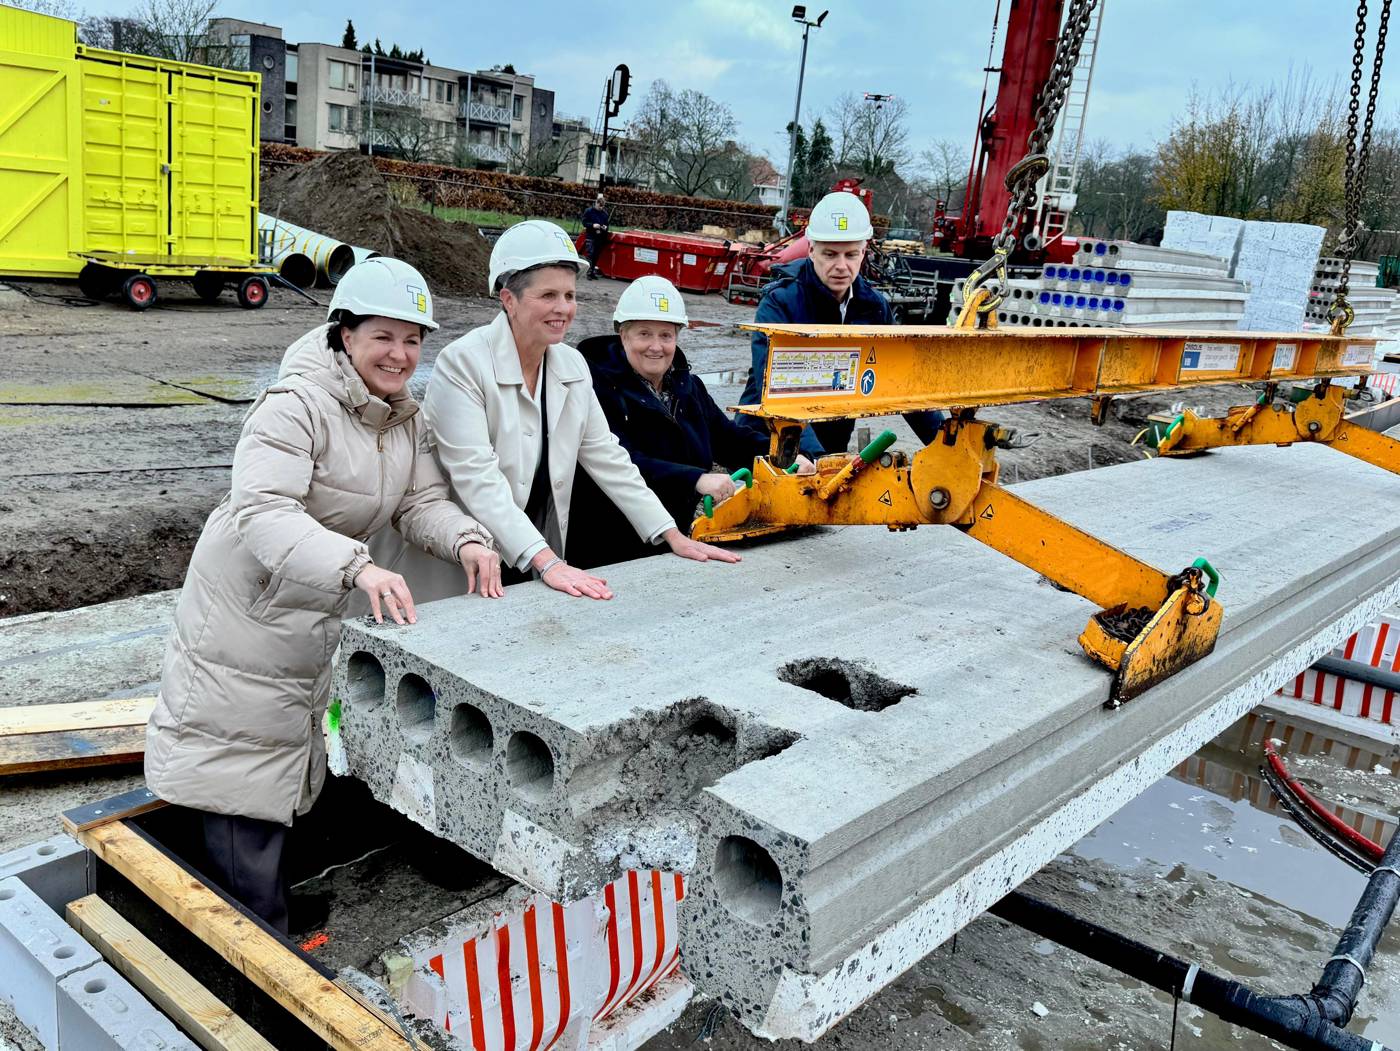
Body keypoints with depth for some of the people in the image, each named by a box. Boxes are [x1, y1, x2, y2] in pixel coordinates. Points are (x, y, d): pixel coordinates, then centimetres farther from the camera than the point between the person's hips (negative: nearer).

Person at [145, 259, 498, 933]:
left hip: (317, 615, 9)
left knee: (285, 769, 22)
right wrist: (358, 567, -52)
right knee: (239, 775, 2)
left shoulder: (405, 415, 1)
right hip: (247, 609, -8)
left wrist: (466, 539, -26)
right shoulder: (297, 405, -26)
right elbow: (262, 511, -37)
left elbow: (421, 501, -3)